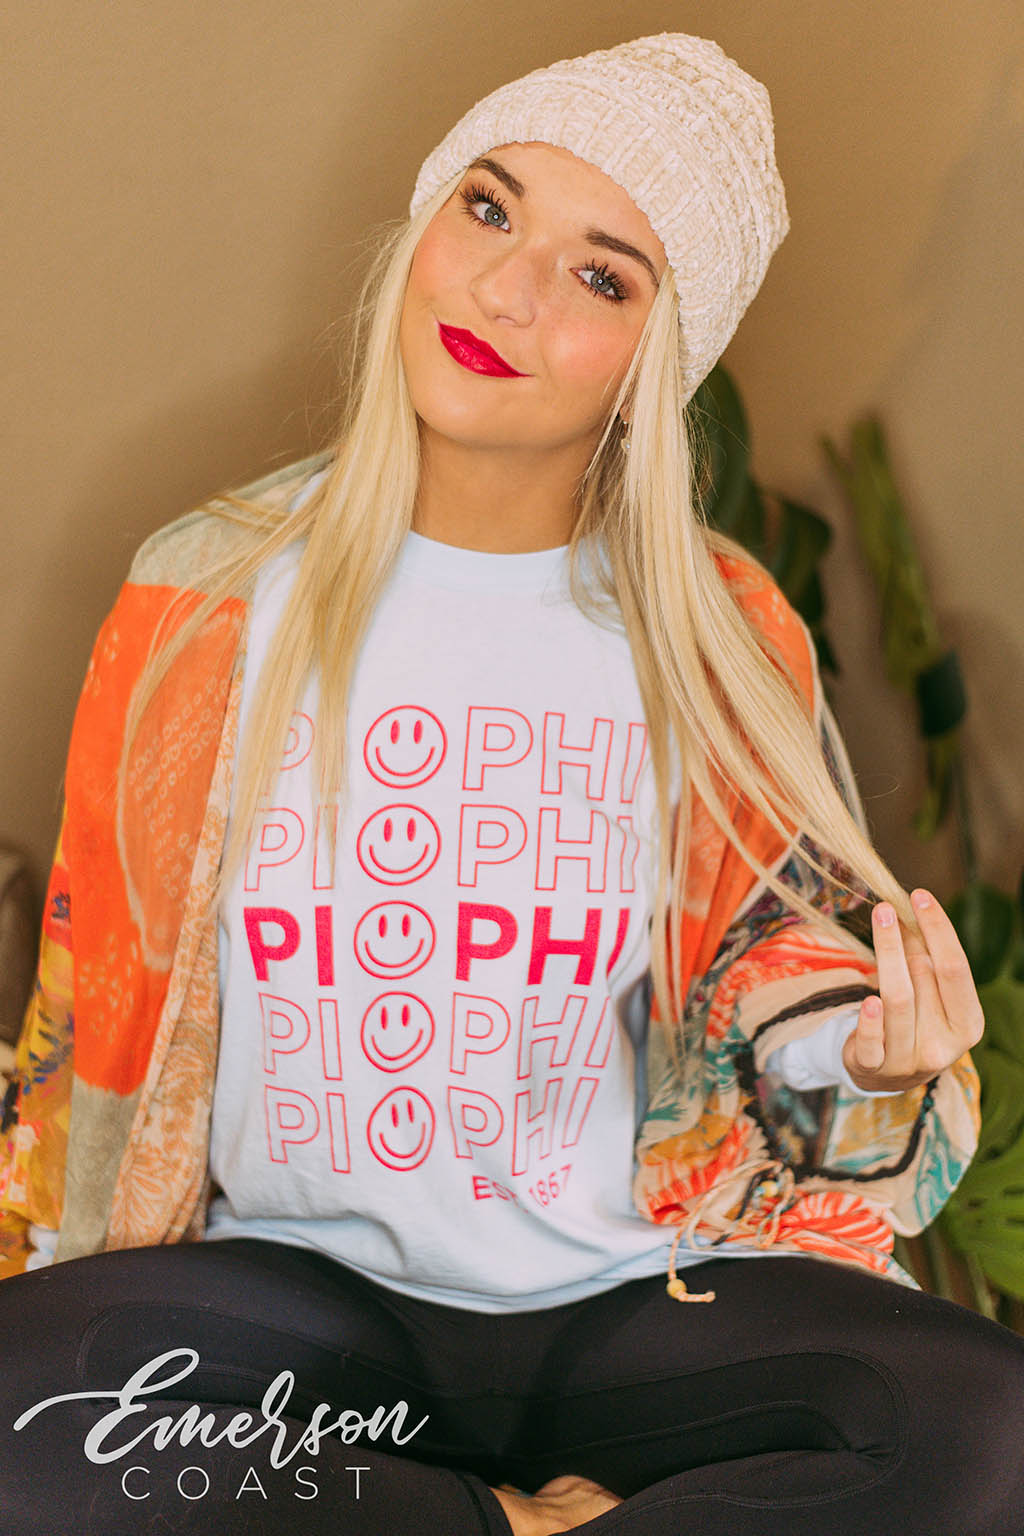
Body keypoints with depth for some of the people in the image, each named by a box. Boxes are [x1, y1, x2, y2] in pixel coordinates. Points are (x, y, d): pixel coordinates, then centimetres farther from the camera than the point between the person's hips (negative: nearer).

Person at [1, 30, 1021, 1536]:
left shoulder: (722, 636, 1)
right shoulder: (210, 596, 0)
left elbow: (783, 939, 10)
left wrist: (860, 1051, -13)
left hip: (638, 1297, 0)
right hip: (295, 1283, 0)